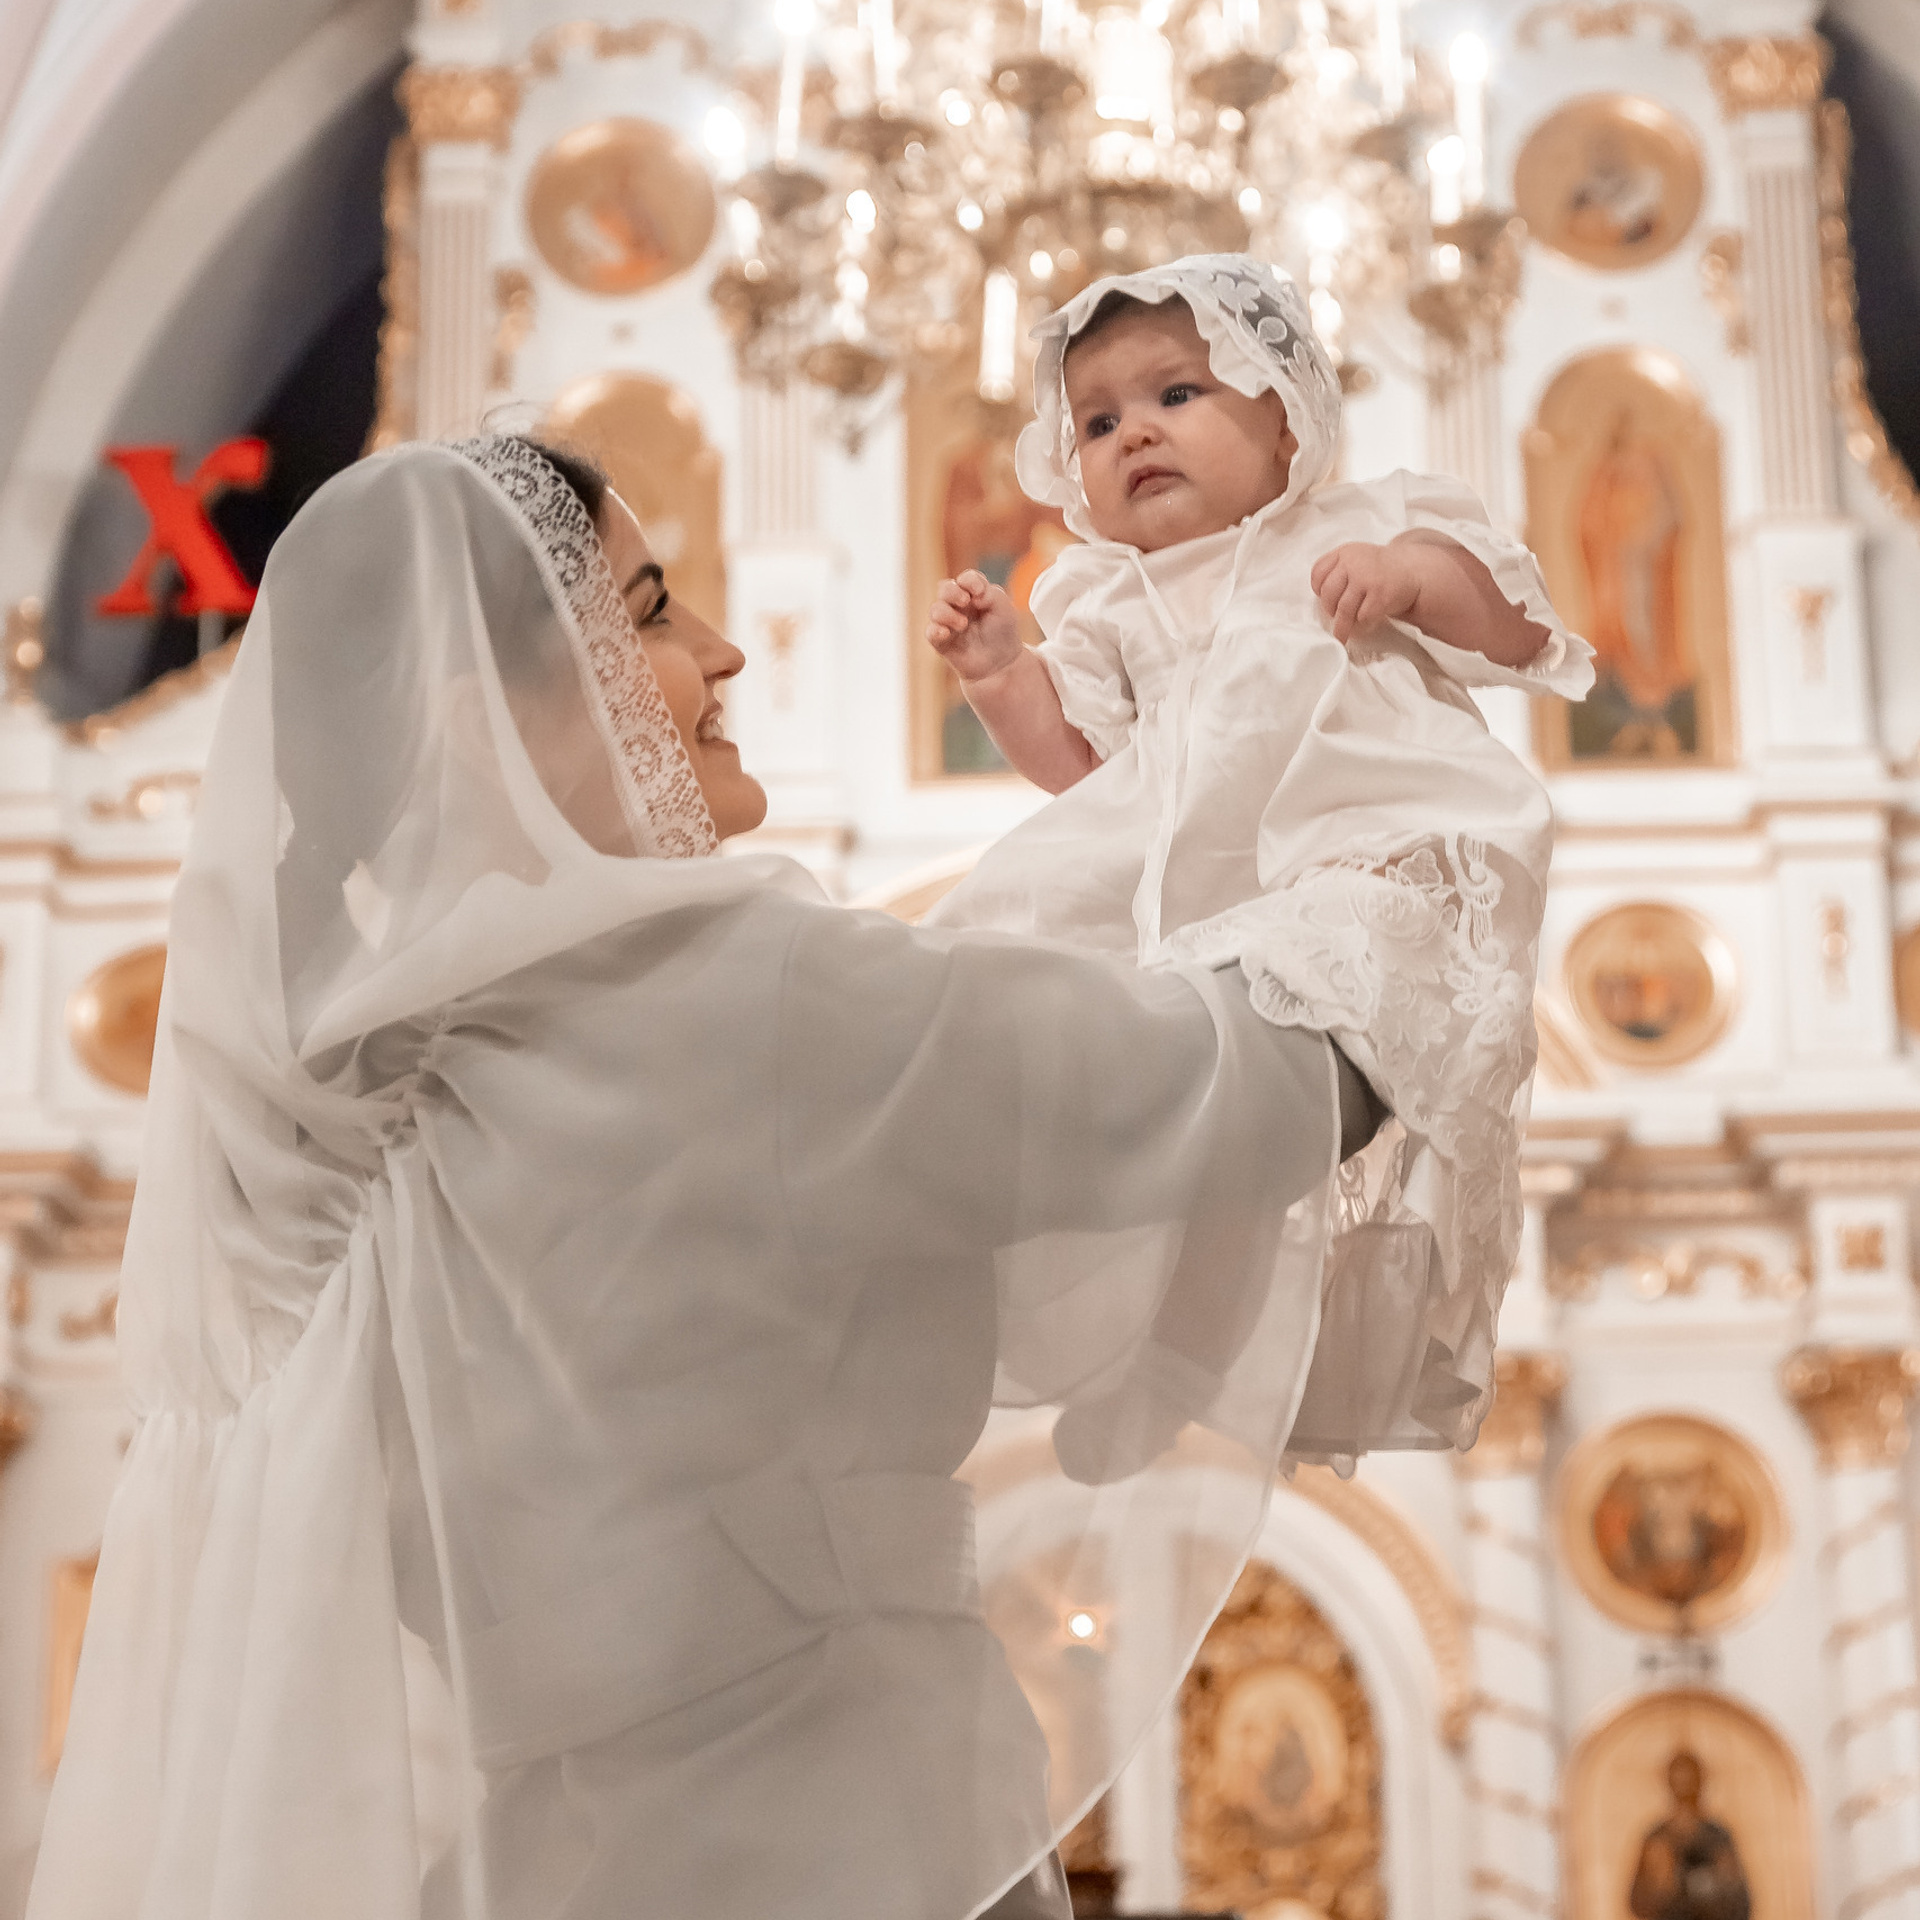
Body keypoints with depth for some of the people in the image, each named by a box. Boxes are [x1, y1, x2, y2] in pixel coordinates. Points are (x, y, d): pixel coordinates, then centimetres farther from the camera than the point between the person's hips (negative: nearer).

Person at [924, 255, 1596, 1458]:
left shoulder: (1362, 529, 18)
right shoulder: (1109, 608, 27)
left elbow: (1518, 636, 11)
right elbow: (1078, 764, 22)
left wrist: (1416, 570, -5)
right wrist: (998, 674, 10)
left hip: (1366, 844, -4)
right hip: (1171, 866, 4)